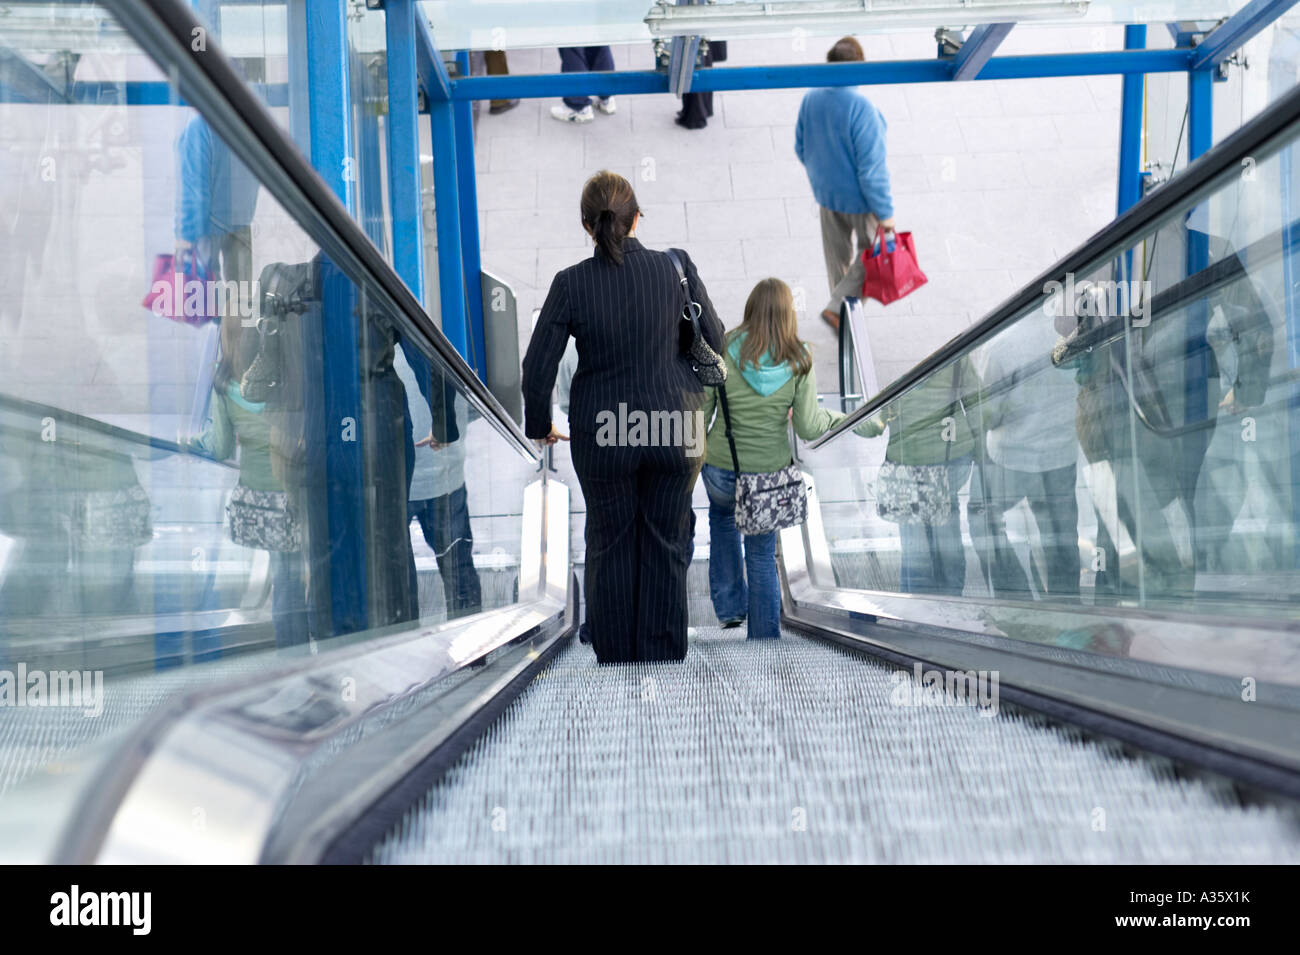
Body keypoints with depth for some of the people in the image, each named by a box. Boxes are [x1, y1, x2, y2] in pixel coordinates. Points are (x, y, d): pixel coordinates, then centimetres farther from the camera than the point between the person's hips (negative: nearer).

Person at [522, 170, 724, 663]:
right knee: (666, 546, 14)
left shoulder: (571, 283, -12)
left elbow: (538, 369, -9)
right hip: (674, 427, 1)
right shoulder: (676, 267, -9)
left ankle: (615, 661, 25)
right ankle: (662, 660, 21)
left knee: (609, 547, 16)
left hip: (601, 436, 0)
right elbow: (715, 341, 1)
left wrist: (540, 426, 8)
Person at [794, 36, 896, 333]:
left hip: (825, 192, 6)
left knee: (837, 254, 23)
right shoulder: (860, 107, -29)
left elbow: (801, 149, 5)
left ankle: (843, 311, 40)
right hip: (859, 197, -6)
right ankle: (837, 308, 11)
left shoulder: (810, 99, -9)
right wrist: (885, 213, -15)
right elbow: (871, 166, -25)